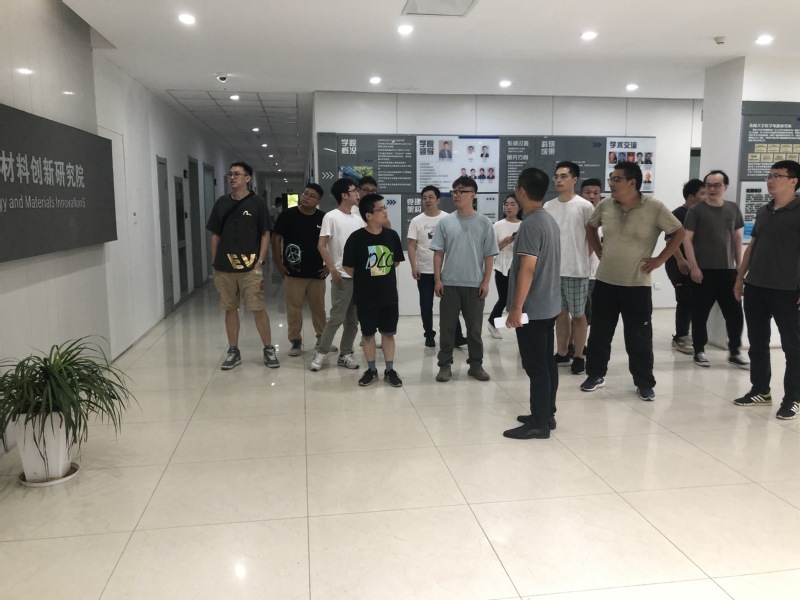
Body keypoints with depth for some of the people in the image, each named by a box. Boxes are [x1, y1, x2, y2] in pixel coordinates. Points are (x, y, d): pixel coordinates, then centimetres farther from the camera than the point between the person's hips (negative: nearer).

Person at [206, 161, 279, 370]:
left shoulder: (257, 203, -1)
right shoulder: (221, 203, 9)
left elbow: (265, 235, -1)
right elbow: (215, 235, 12)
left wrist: (260, 263, -8)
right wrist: (214, 264, 7)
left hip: (250, 266, -3)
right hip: (224, 267, 4)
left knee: (258, 308, -3)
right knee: (230, 308, 9)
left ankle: (269, 349, 11)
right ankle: (233, 351, 20)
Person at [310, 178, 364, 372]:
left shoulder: (358, 217, 11)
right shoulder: (331, 217, -6)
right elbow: (321, 245, -9)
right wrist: (332, 269, -16)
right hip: (342, 276, -6)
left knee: (353, 319, 9)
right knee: (337, 317, -6)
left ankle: (345, 354, 19)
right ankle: (321, 352, 7)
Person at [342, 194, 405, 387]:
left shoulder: (392, 235, -3)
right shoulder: (356, 238, -14)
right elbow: (347, 266, -5)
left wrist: (382, 276, 10)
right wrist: (364, 279, 6)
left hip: (389, 295, 3)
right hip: (365, 297, -2)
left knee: (388, 333, 11)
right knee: (368, 334, 10)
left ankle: (390, 370, 22)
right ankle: (371, 370, 25)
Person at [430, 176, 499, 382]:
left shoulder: (484, 223, 0)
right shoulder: (445, 222, 2)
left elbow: (489, 255, 1)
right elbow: (438, 253, 3)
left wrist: (486, 281, -3)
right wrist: (437, 280, -2)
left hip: (474, 284, 0)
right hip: (449, 283, 1)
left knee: (474, 328, 10)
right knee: (447, 327, 5)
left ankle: (476, 364, 22)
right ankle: (445, 365, 15)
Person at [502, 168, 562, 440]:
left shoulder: (530, 224, -19)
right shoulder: (550, 220, 11)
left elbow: (527, 269, -24)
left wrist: (516, 308, -22)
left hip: (532, 308, -10)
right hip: (548, 305, 10)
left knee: (535, 366, -3)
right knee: (547, 362, 14)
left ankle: (539, 424, 4)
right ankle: (547, 415, 24)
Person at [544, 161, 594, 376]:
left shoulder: (584, 206, -7)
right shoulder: (548, 207, 6)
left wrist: (582, 259, -4)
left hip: (576, 270, -5)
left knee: (578, 315, 5)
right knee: (560, 313, 14)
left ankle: (579, 357, 16)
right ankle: (561, 354, 25)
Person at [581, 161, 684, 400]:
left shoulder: (654, 208, -11)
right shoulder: (605, 205, 1)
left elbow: (678, 232, -1)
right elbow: (590, 227, 20)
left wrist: (660, 259, -5)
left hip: (637, 284, -3)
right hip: (605, 281, 3)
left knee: (639, 337, 4)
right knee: (599, 332, 11)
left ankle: (644, 383, 19)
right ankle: (595, 374, 26)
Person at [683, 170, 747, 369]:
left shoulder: (733, 209, 8)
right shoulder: (696, 210, -4)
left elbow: (738, 238, 14)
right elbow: (686, 239, -7)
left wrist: (739, 265, 10)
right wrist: (693, 267, -13)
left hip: (728, 270, 4)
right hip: (703, 271, -4)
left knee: (735, 313, 6)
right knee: (700, 313, 3)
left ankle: (734, 353, 19)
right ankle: (699, 351, 15)